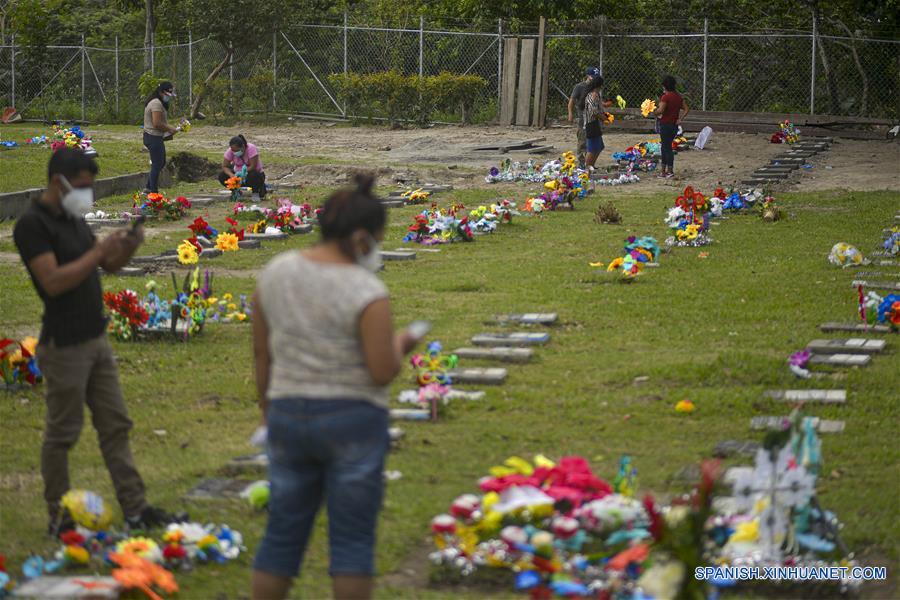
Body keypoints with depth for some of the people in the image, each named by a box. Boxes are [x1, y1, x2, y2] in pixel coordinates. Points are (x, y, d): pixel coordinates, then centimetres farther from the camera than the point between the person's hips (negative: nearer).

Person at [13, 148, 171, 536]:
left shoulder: (74, 220, 13)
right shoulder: (33, 225, -15)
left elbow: (108, 266, 20)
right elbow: (52, 282, -24)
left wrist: (127, 247, -1)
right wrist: (98, 252, -24)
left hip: (96, 340, 9)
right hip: (64, 346, -9)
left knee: (115, 425, 9)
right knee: (62, 434, 0)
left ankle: (134, 509, 13)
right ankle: (59, 519, 9)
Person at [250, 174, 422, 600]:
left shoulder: (276, 273, 1)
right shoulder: (367, 292, -16)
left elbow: (261, 352, 8)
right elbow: (383, 372, -16)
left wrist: (269, 410, 19)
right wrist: (400, 346, 4)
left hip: (289, 419, 5)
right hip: (354, 421, -5)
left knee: (282, 536, 12)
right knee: (353, 540, 3)